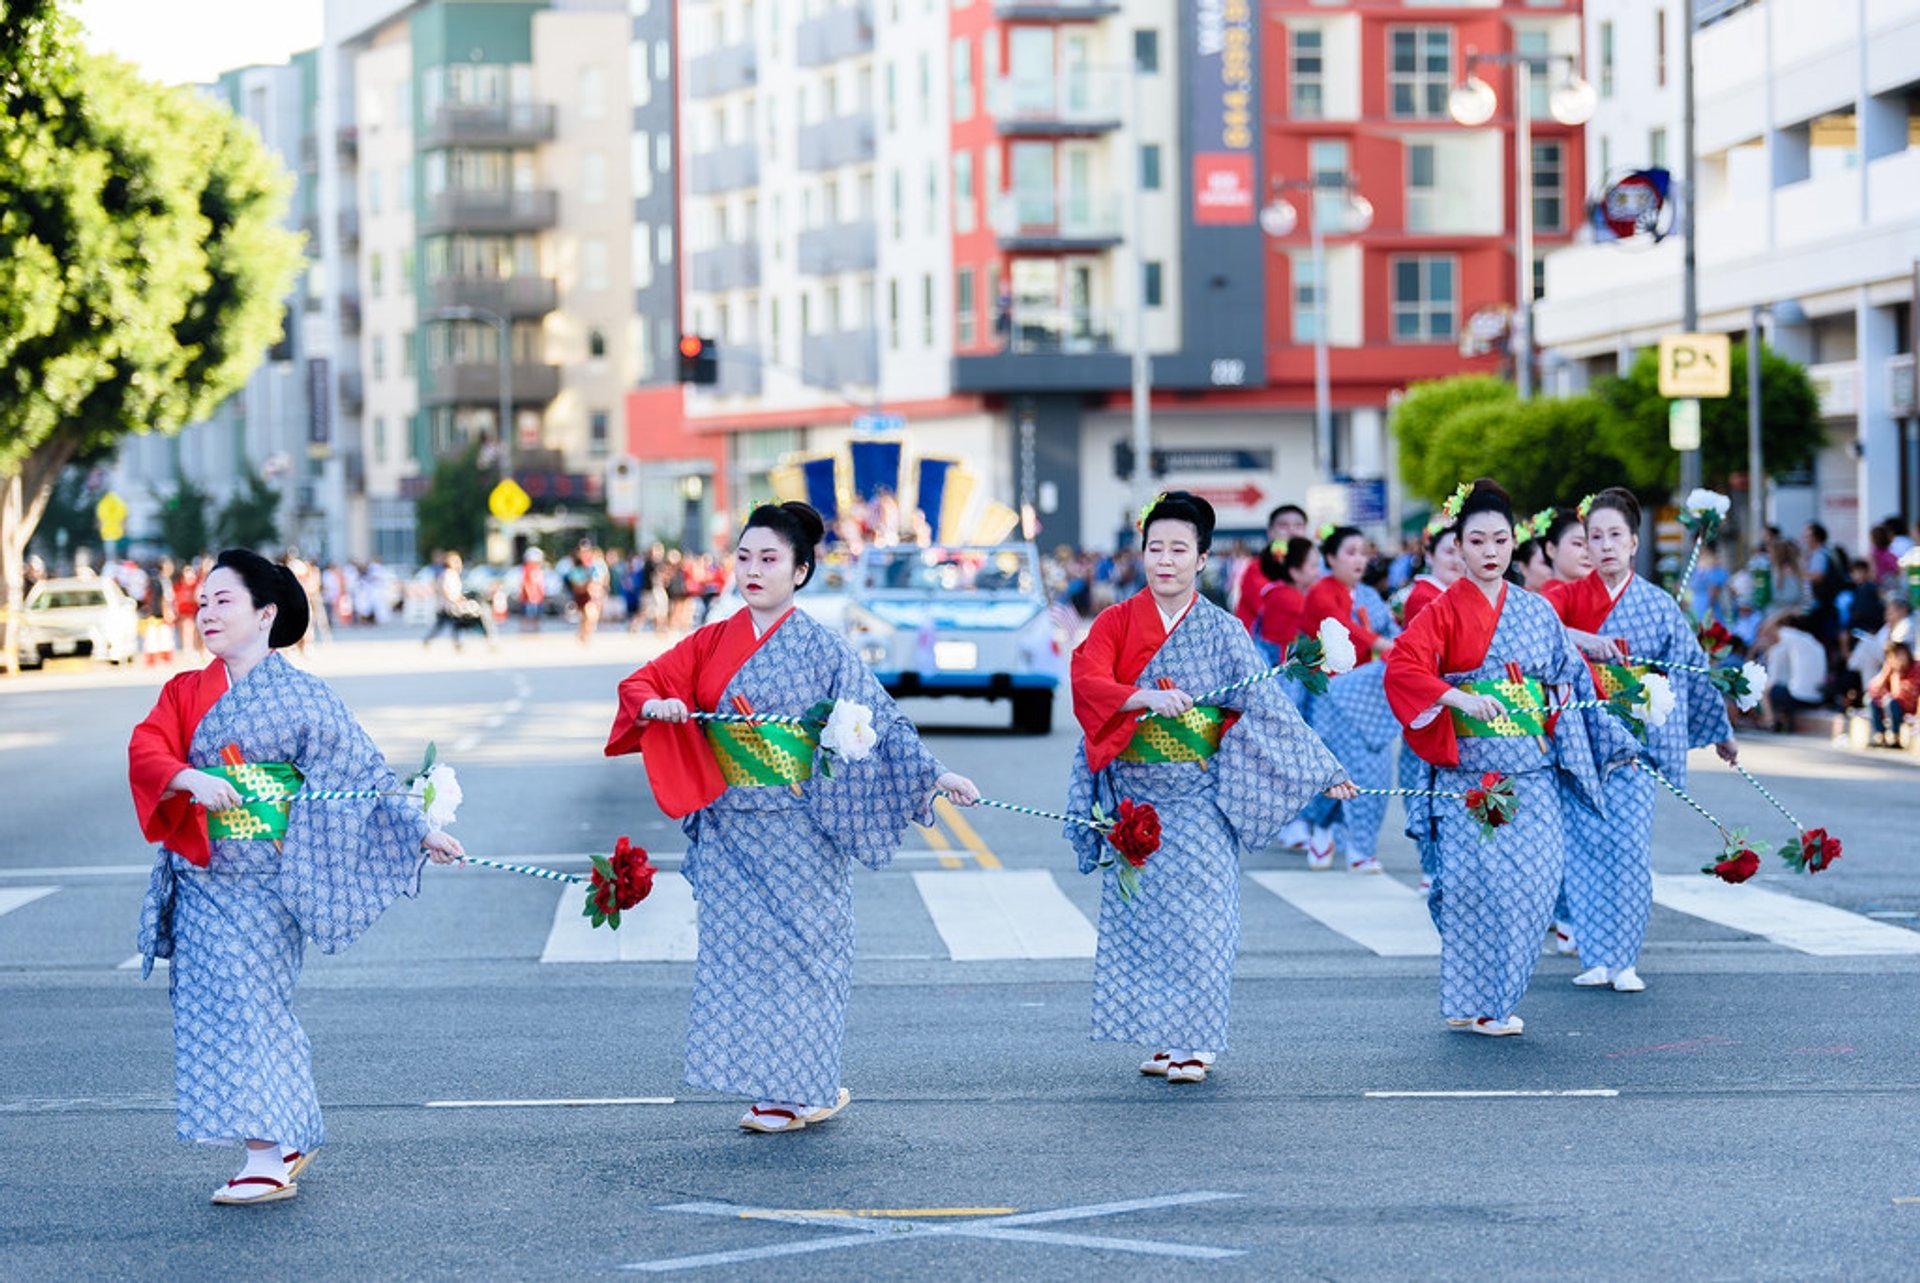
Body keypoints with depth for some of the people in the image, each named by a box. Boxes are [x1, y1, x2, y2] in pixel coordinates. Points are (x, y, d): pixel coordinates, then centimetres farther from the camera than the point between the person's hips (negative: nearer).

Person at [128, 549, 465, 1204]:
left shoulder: (300, 697, -1)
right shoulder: (185, 692, 10)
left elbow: (361, 768, -1)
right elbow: (147, 750, -7)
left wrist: (421, 831, -7)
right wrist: (190, 778, -27)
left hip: (264, 879, -5)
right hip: (201, 879, 5)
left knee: (246, 1001, -10)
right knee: (210, 1002, 4)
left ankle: (268, 1159, -7)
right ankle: (288, 1139, 17)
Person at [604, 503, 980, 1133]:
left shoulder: (820, 649, -3)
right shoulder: (712, 643, 9)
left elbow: (879, 719, -4)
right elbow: (641, 685, 9)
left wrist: (933, 774, -13)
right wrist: (654, 706, -14)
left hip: (797, 829, -4)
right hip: (729, 830, 4)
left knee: (795, 944, -3)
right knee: (738, 946, 2)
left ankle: (803, 1089, 6)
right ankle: (771, 1088, 9)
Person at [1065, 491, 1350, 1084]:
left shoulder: (1223, 631, 3)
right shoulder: (1116, 623, 5)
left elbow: (1265, 704, 1)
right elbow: (1088, 681, -12)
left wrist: (1321, 770, -5)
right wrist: (1146, 697, -29)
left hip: (1198, 801, -2)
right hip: (1133, 799, 2)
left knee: (1195, 913, -6)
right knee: (1140, 913, 3)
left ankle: (1194, 1041, 2)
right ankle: (1161, 1036, 12)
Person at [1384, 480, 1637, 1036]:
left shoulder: (1537, 612, 13)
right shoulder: (1445, 611, 1)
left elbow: (1570, 682, 20)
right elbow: (1401, 666, -14)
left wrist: (1608, 741, 18)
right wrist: (1459, 698, -26)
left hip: (1531, 775, 3)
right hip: (1470, 773, -3)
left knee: (1534, 877, -8)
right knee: (1475, 881, -9)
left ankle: (1494, 1001, 5)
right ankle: (1471, 1005, 4)